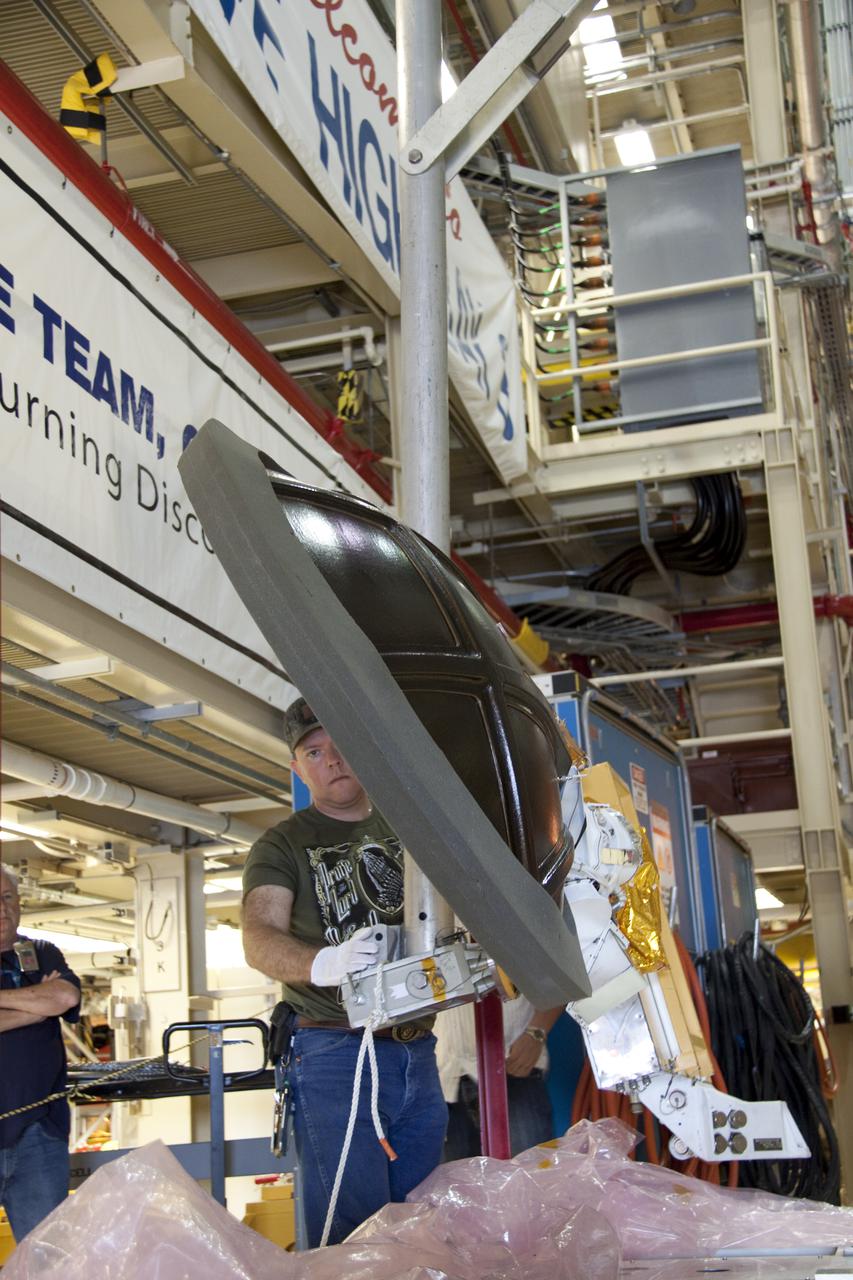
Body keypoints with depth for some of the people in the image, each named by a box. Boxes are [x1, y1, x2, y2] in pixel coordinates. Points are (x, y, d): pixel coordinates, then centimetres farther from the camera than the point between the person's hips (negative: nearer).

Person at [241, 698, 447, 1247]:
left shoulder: (404, 831, 15)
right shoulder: (283, 845, 1)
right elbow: (259, 938, -15)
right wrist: (322, 964, -36)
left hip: (417, 1051, 5)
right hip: (337, 1052, -5)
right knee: (352, 1230, -7)